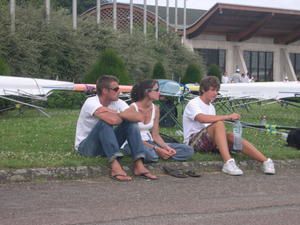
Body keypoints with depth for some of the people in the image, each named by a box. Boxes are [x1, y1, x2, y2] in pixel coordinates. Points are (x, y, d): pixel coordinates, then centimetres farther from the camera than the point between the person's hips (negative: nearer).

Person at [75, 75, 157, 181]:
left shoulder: (118, 103, -4)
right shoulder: (91, 102, -23)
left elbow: (138, 117, -19)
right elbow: (113, 120, -39)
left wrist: (117, 113, -27)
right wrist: (122, 116, -18)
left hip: (107, 146, 6)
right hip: (85, 146, -6)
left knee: (131, 123, -12)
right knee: (105, 122, -32)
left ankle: (139, 165, -25)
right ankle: (115, 167, -43)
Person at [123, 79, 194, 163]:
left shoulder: (155, 109, 6)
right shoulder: (133, 108, -13)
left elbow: (155, 135, 7)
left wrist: (167, 147, -14)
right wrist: (156, 149, -22)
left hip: (149, 143, 7)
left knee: (188, 150, -9)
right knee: (150, 154, -44)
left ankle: (153, 153, -13)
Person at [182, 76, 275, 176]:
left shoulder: (211, 107, 19)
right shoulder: (193, 104, -7)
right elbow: (203, 118, -28)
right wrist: (228, 117, -29)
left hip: (209, 142, 6)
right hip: (193, 141, -6)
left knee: (231, 136, -23)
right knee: (219, 124, -30)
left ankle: (266, 161, -33)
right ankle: (228, 163, -47)